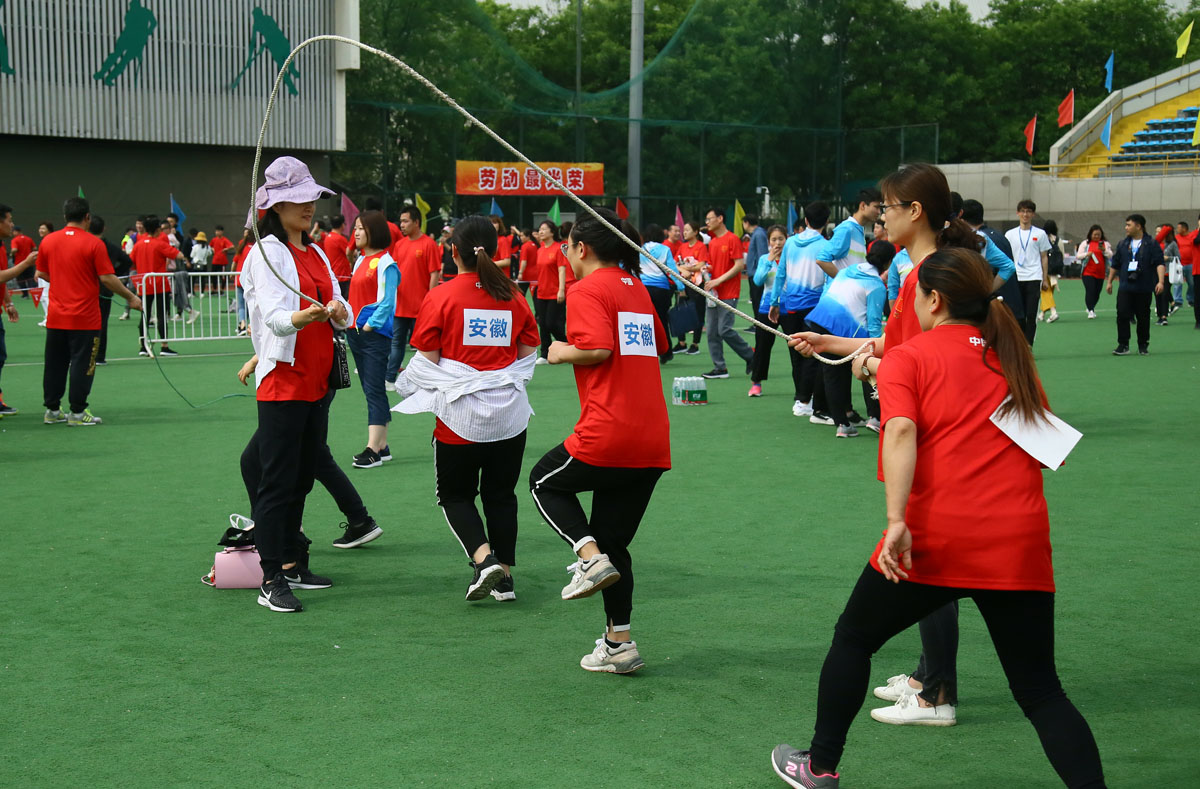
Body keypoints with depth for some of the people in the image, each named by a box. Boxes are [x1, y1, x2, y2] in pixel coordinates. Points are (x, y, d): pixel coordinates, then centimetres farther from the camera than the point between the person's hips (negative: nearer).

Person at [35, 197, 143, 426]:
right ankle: (77, 412, 4)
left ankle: (52, 410, 18)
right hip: (84, 318, -5)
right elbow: (107, 278, -13)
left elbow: (42, 274, 11)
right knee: (82, 364, 2)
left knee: (55, 364, 12)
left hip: (56, 316, 5)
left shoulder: (48, 241, 2)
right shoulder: (93, 243, -12)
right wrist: (131, 298, -2)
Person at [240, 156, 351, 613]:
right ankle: (271, 581, -6)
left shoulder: (315, 253, 15)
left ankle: (291, 564, 23)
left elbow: (343, 314, 8)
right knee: (277, 482, -7)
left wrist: (337, 311, -16)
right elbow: (275, 316, -22)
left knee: (302, 478, 13)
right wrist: (308, 316, -42)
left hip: (316, 383, 8)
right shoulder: (266, 253, -8)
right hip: (282, 382, -8)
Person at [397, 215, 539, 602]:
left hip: (460, 414, -4)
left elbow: (427, 360, -9)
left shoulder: (440, 297, -9)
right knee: (501, 495, 15)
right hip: (510, 413, 4)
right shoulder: (513, 296, 2)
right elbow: (530, 354, 8)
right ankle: (504, 576, 16)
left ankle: (484, 560, -10)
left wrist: (407, 380, 10)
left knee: (455, 495, 10)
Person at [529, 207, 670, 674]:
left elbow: (597, 349, -22)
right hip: (653, 440, 8)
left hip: (608, 433, -7)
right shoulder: (636, 289, 17)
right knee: (613, 542, 16)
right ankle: (619, 644, 15)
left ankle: (591, 559, -2)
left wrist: (562, 353, -2)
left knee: (545, 482, 19)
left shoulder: (588, 290, -7)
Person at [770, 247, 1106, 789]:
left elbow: (901, 431, -15)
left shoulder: (907, 359, 3)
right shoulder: (1013, 354, 16)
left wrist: (897, 520, -25)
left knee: (853, 639, 21)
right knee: (1040, 692, 7)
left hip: (934, 538, -3)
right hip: (1021, 544, 3)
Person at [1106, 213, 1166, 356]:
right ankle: (1123, 345, -1)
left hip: (1144, 289, -3)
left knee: (1143, 318, 6)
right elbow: (1115, 265, 19)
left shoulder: (1151, 244, -3)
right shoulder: (1123, 244, 10)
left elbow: (1160, 263, -9)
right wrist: (1110, 282, 19)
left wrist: (1161, 281, -21)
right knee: (1122, 315, -7)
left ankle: (1143, 346, 19)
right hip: (1125, 288, 3)